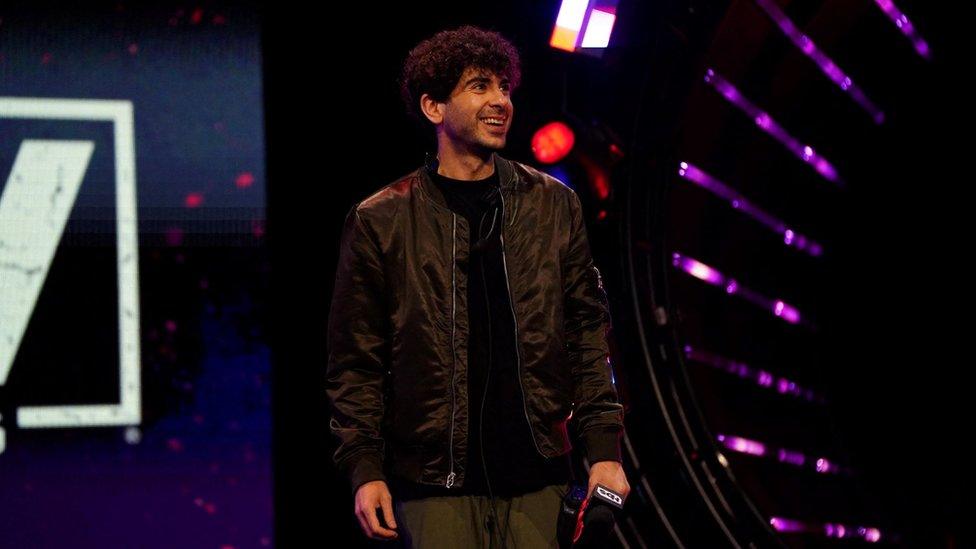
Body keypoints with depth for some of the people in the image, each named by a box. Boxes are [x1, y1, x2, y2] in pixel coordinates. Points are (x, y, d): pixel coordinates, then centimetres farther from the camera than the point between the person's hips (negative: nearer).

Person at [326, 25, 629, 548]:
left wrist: (604, 448, 2)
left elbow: (587, 332, 9)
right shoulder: (380, 222, 1)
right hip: (436, 482, -2)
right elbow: (356, 362, 2)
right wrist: (365, 469, -6)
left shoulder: (553, 205, 8)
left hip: (538, 477, 2)